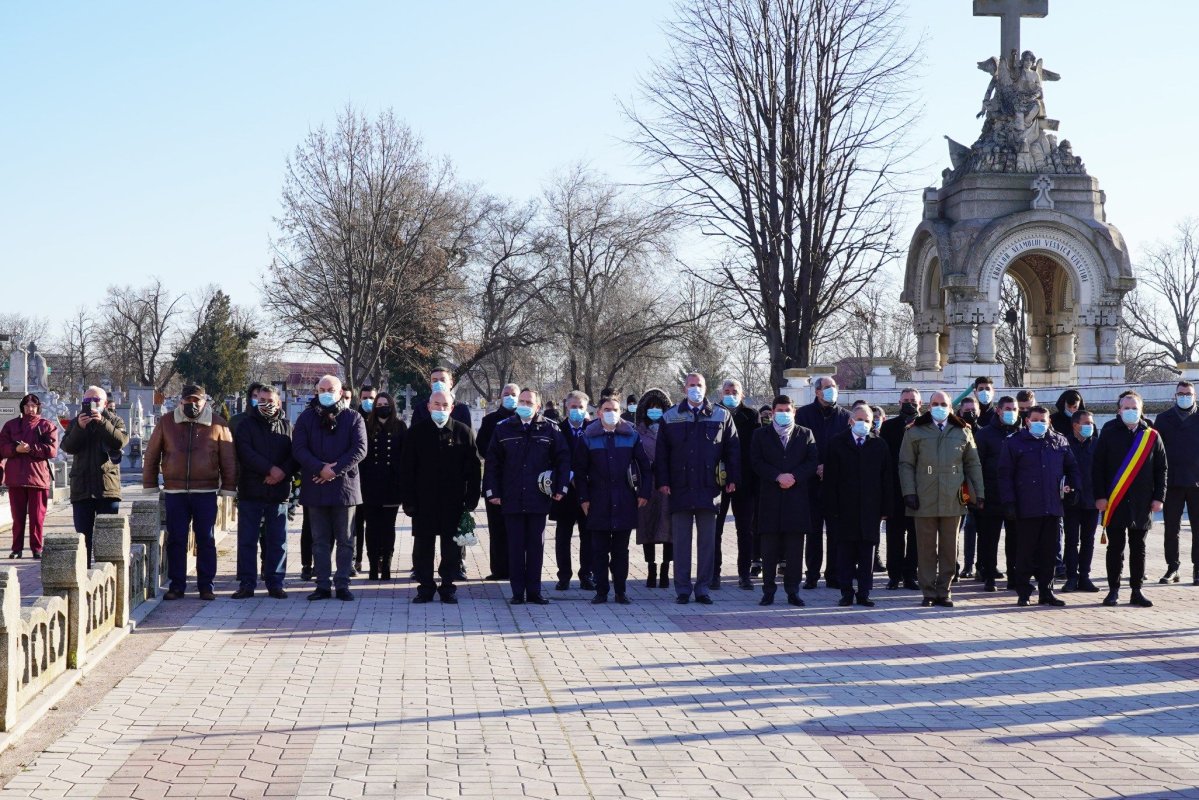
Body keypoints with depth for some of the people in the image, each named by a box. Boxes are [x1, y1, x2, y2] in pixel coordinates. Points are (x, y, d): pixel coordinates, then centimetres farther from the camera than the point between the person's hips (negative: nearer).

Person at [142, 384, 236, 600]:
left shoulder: (217, 424, 2)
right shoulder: (167, 422, 4)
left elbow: (228, 459, 5)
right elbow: (151, 455, 9)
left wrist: (228, 487, 1)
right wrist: (149, 485, 6)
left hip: (206, 493, -1)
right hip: (174, 492, 1)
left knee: (206, 540, 4)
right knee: (175, 540, 4)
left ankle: (206, 586, 12)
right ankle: (176, 585, 12)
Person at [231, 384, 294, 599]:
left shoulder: (287, 427, 10)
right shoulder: (246, 424, 4)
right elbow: (245, 452, -10)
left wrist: (283, 472, -16)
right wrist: (270, 469, -18)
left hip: (279, 492, 1)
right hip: (251, 491, -1)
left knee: (277, 541, 4)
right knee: (247, 539, 1)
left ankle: (275, 583, 11)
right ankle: (247, 584, 6)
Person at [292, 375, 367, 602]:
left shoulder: (353, 418, 4)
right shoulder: (306, 418, 8)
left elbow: (360, 449, -6)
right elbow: (298, 449, -2)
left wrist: (335, 469, -15)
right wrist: (320, 468, -16)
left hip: (345, 486, -1)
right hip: (315, 488, 1)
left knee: (345, 540, 3)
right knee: (320, 541, 6)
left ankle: (342, 584, 8)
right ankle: (322, 585, 9)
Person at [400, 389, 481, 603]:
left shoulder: (463, 432, 2)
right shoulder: (417, 431, 3)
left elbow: (473, 468, 2)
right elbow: (406, 468, 3)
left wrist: (471, 499, -3)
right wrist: (409, 500, -4)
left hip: (454, 502, 0)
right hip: (424, 501, 0)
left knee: (452, 547, 4)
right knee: (424, 546, 5)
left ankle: (448, 586, 15)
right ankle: (425, 587, 15)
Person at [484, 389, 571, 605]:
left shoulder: (549, 429, 2)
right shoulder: (503, 429, 3)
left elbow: (563, 458, 5)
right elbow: (492, 462, 6)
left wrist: (561, 488, -1)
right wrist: (492, 491, 0)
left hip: (538, 499, 0)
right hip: (512, 499, 0)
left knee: (536, 546, 6)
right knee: (515, 547, 4)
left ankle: (534, 591, 13)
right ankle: (517, 592, 9)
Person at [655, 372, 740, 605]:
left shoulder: (721, 416, 7)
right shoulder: (670, 418, 7)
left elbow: (733, 449, 8)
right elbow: (662, 452, 7)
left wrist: (732, 478, 1)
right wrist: (663, 481, -1)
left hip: (709, 488, 0)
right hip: (680, 488, 0)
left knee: (707, 540, 3)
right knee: (681, 540, 2)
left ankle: (703, 588, 10)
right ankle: (682, 589, 8)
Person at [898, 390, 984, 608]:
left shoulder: (963, 432, 11)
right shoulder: (915, 432, 6)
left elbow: (973, 464, 13)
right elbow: (906, 464, 5)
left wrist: (979, 493, 6)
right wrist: (909, 492, -5)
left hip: (952, 500, 2)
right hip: (924, 500, -1)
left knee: (949, 549, 5)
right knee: (926, 549, 1)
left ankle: (943, 592, 12)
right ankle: (929, 593, 7)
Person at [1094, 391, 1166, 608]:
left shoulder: (1152, 436, 5)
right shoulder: (1109, 433, 2)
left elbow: (1161, 469, 8)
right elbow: (1098, 467, 1)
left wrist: (1158, 498, 0)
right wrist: (1100, 496, -6)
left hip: (1142, 504, 1)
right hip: (1114, 503, -1)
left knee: (1138, 549, 7)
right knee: (1115, 547, 3)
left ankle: (1137, 591, 13)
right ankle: (1113, 590, 10)